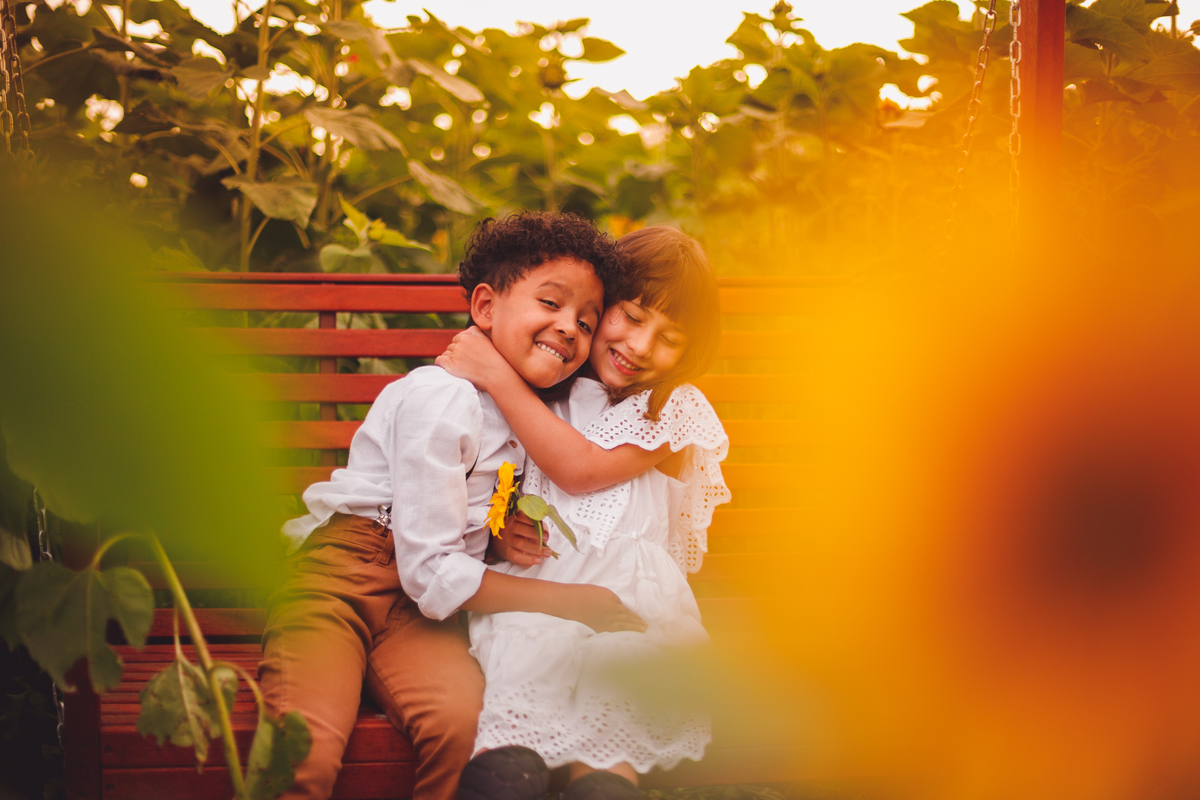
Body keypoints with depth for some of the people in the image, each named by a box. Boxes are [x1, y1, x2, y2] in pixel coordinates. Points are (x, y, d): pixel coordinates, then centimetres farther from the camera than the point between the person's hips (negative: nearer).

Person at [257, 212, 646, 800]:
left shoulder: (536, 411, 13)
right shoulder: (444, 399, -13)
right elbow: (431, 574, -16)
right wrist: (571, 601, -14)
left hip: (418, 610, 6)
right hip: (340, 576, -6)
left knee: (462, 719, -29)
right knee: (306, 752, -33)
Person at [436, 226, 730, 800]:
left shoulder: (674, 410, 7)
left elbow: (580, 470, -8)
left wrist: (497, 376, -8)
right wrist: (499, 525, -4)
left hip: (625, 598, -1)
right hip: (527, 586, 2)